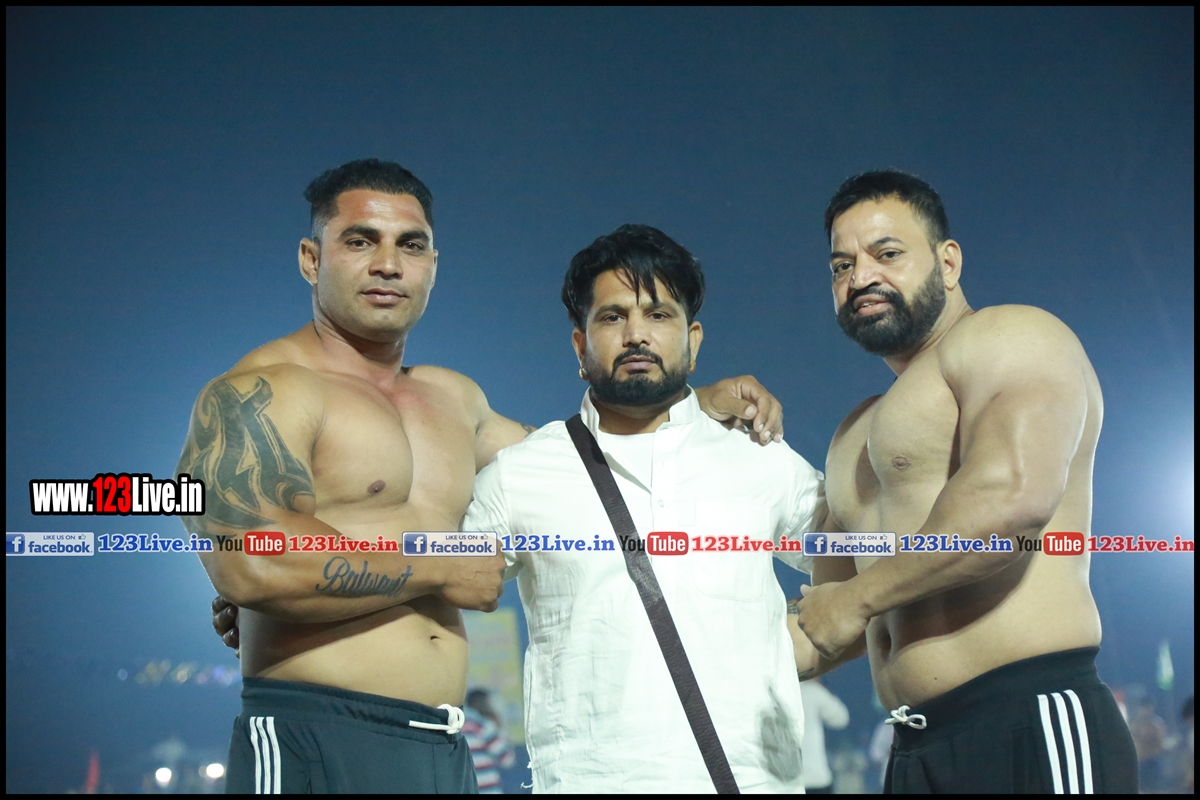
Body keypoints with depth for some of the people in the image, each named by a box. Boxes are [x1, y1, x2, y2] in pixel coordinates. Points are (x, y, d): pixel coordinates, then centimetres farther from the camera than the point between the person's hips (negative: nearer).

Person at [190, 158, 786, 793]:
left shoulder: (453, 397, 18)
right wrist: (442, 571, -12)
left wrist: (701, 406, 23)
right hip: (315, 747, -7)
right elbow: (254, 566, -22)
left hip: (445, 755, 7)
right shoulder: (256, 394, -7)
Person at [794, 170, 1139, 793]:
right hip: (917, 754, 9)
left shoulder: (1008, 338, -2)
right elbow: (822, 623, 29)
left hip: (1033, 730, -8)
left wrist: (857, 597, -12)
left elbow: (1014, 497, -22)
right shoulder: (856, 437, 25)